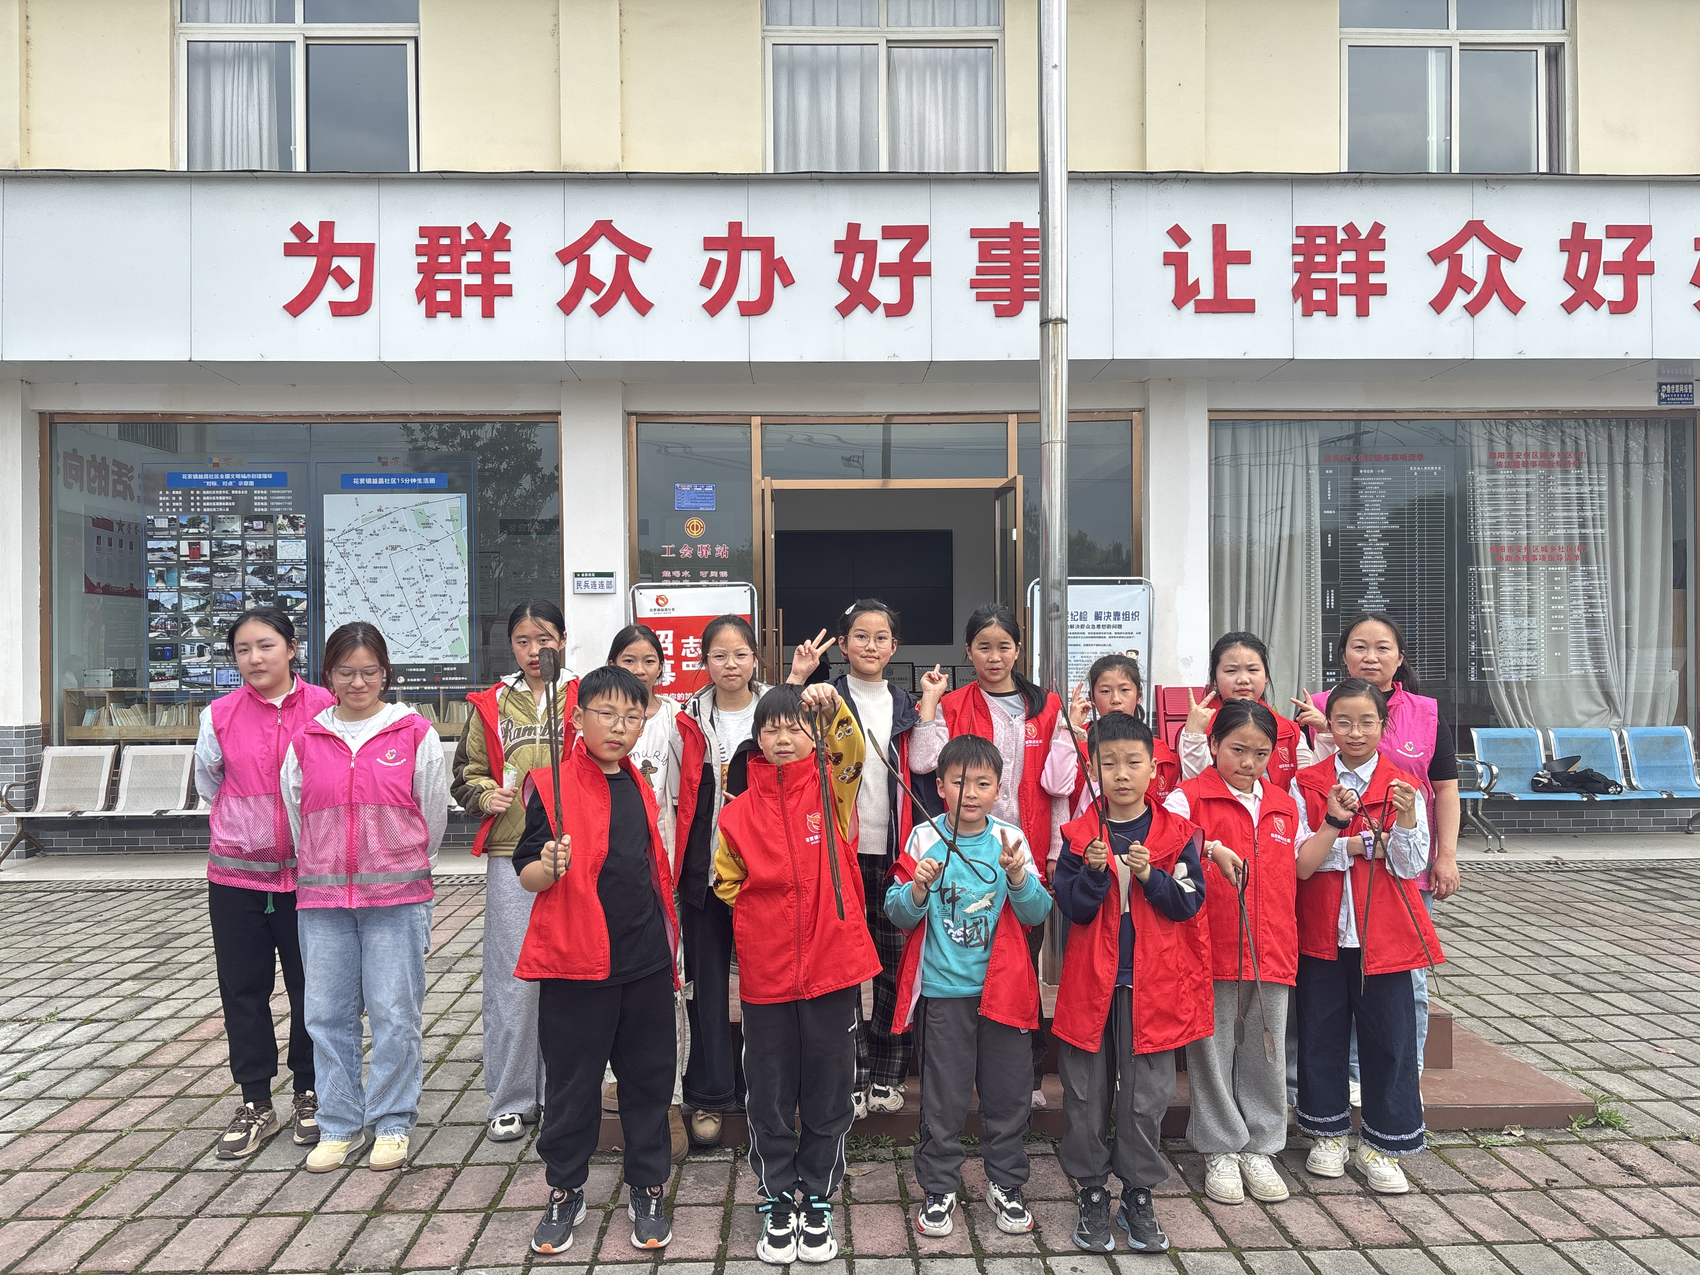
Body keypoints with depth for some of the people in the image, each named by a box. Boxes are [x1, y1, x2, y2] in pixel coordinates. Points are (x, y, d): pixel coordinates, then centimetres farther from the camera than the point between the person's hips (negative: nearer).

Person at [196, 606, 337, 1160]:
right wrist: (246, 825, 11)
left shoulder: (325, 709, -7)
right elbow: (208, 782, 13)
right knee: (243, 990, 9)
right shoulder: (220, 715, -2)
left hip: (307, 872, -1)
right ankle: (256, 1103, 22)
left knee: (310, 987, 9)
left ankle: (310, 1093, 26)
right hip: (236, 873, 2)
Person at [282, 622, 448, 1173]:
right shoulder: (305, 741, 6)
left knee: (395, 1014, 1)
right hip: (321, 899, 3)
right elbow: (295, 816, 14)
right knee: (327, 1014, 8)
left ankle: (392, 1124, 16)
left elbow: (433, 816, 6)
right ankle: (338, 1125, 22)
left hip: (397, 899, -3)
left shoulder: (414, 734, -1)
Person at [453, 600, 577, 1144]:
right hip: (511, 856, 1)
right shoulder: (491, 706, 8)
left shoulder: (583, 700, 5)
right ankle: (511, 1098, 16)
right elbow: (466, 775, 15)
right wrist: (487, 794, -5)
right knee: (513, 977, 2)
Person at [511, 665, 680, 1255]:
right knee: (571, 1081, 8)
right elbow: (527, 875, -7)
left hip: (646, 960, 5)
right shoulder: (552, 785, -7)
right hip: (575, 961, -4)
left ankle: (648, 1190, 26)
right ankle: (565, 1192, 26)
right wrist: (549, 868, -29)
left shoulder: (640, 787, 10)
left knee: (649, 1077, 11)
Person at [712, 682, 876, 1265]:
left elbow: (850, 750, -22)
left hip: (833, 966, 0)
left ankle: (818, 1203, 32)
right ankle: (776, 1205, 32)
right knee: (770, 1100, 12)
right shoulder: (738, 812, 1)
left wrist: (833, 706, -37)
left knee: (829, 1097, 12)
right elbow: (727, 883, 13)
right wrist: (766, 914, 1)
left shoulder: (831, 788, -1)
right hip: (766, 975, 1)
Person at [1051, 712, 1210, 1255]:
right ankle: (1091, 1194, 25)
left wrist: (1150, 876, -19)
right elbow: (1071, 907, -5)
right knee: (1087, 1093, 9)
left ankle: (1138, 1197, 24)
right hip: (1091, 982, 0)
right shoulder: (1080, 835, -1)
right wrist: (1094, 871, -21)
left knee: (1147, 1095, 8)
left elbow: (1190, 902, -4)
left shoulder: (1177, 834, -1)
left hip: (1153, 985, 0)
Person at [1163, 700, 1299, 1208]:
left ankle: (1259, 1149, 27)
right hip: (1210, 949, -4)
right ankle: (1220, 1151, 20)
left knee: (1266, 1052, 12)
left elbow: (1298, 866, 21)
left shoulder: (1285, 805, 13)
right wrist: (1211, 849, -33)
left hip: (1271, 950, 5)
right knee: (1214, 1049, 5)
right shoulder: (1189, 797, -5)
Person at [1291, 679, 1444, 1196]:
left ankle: (1381, 1144, 21)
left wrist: (1406, 818, -24)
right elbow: (1301, 864, -9)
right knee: (1321, 1034, 10)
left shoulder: (1403, 787, -1)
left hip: (1383, 936, 0)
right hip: (1321, 934, 0)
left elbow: (1410, 866, -8)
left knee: (1389, 1037, 5)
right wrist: (1350, 834, -21)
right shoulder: (1307, 785, -2)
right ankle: (1328, 1134, 28)